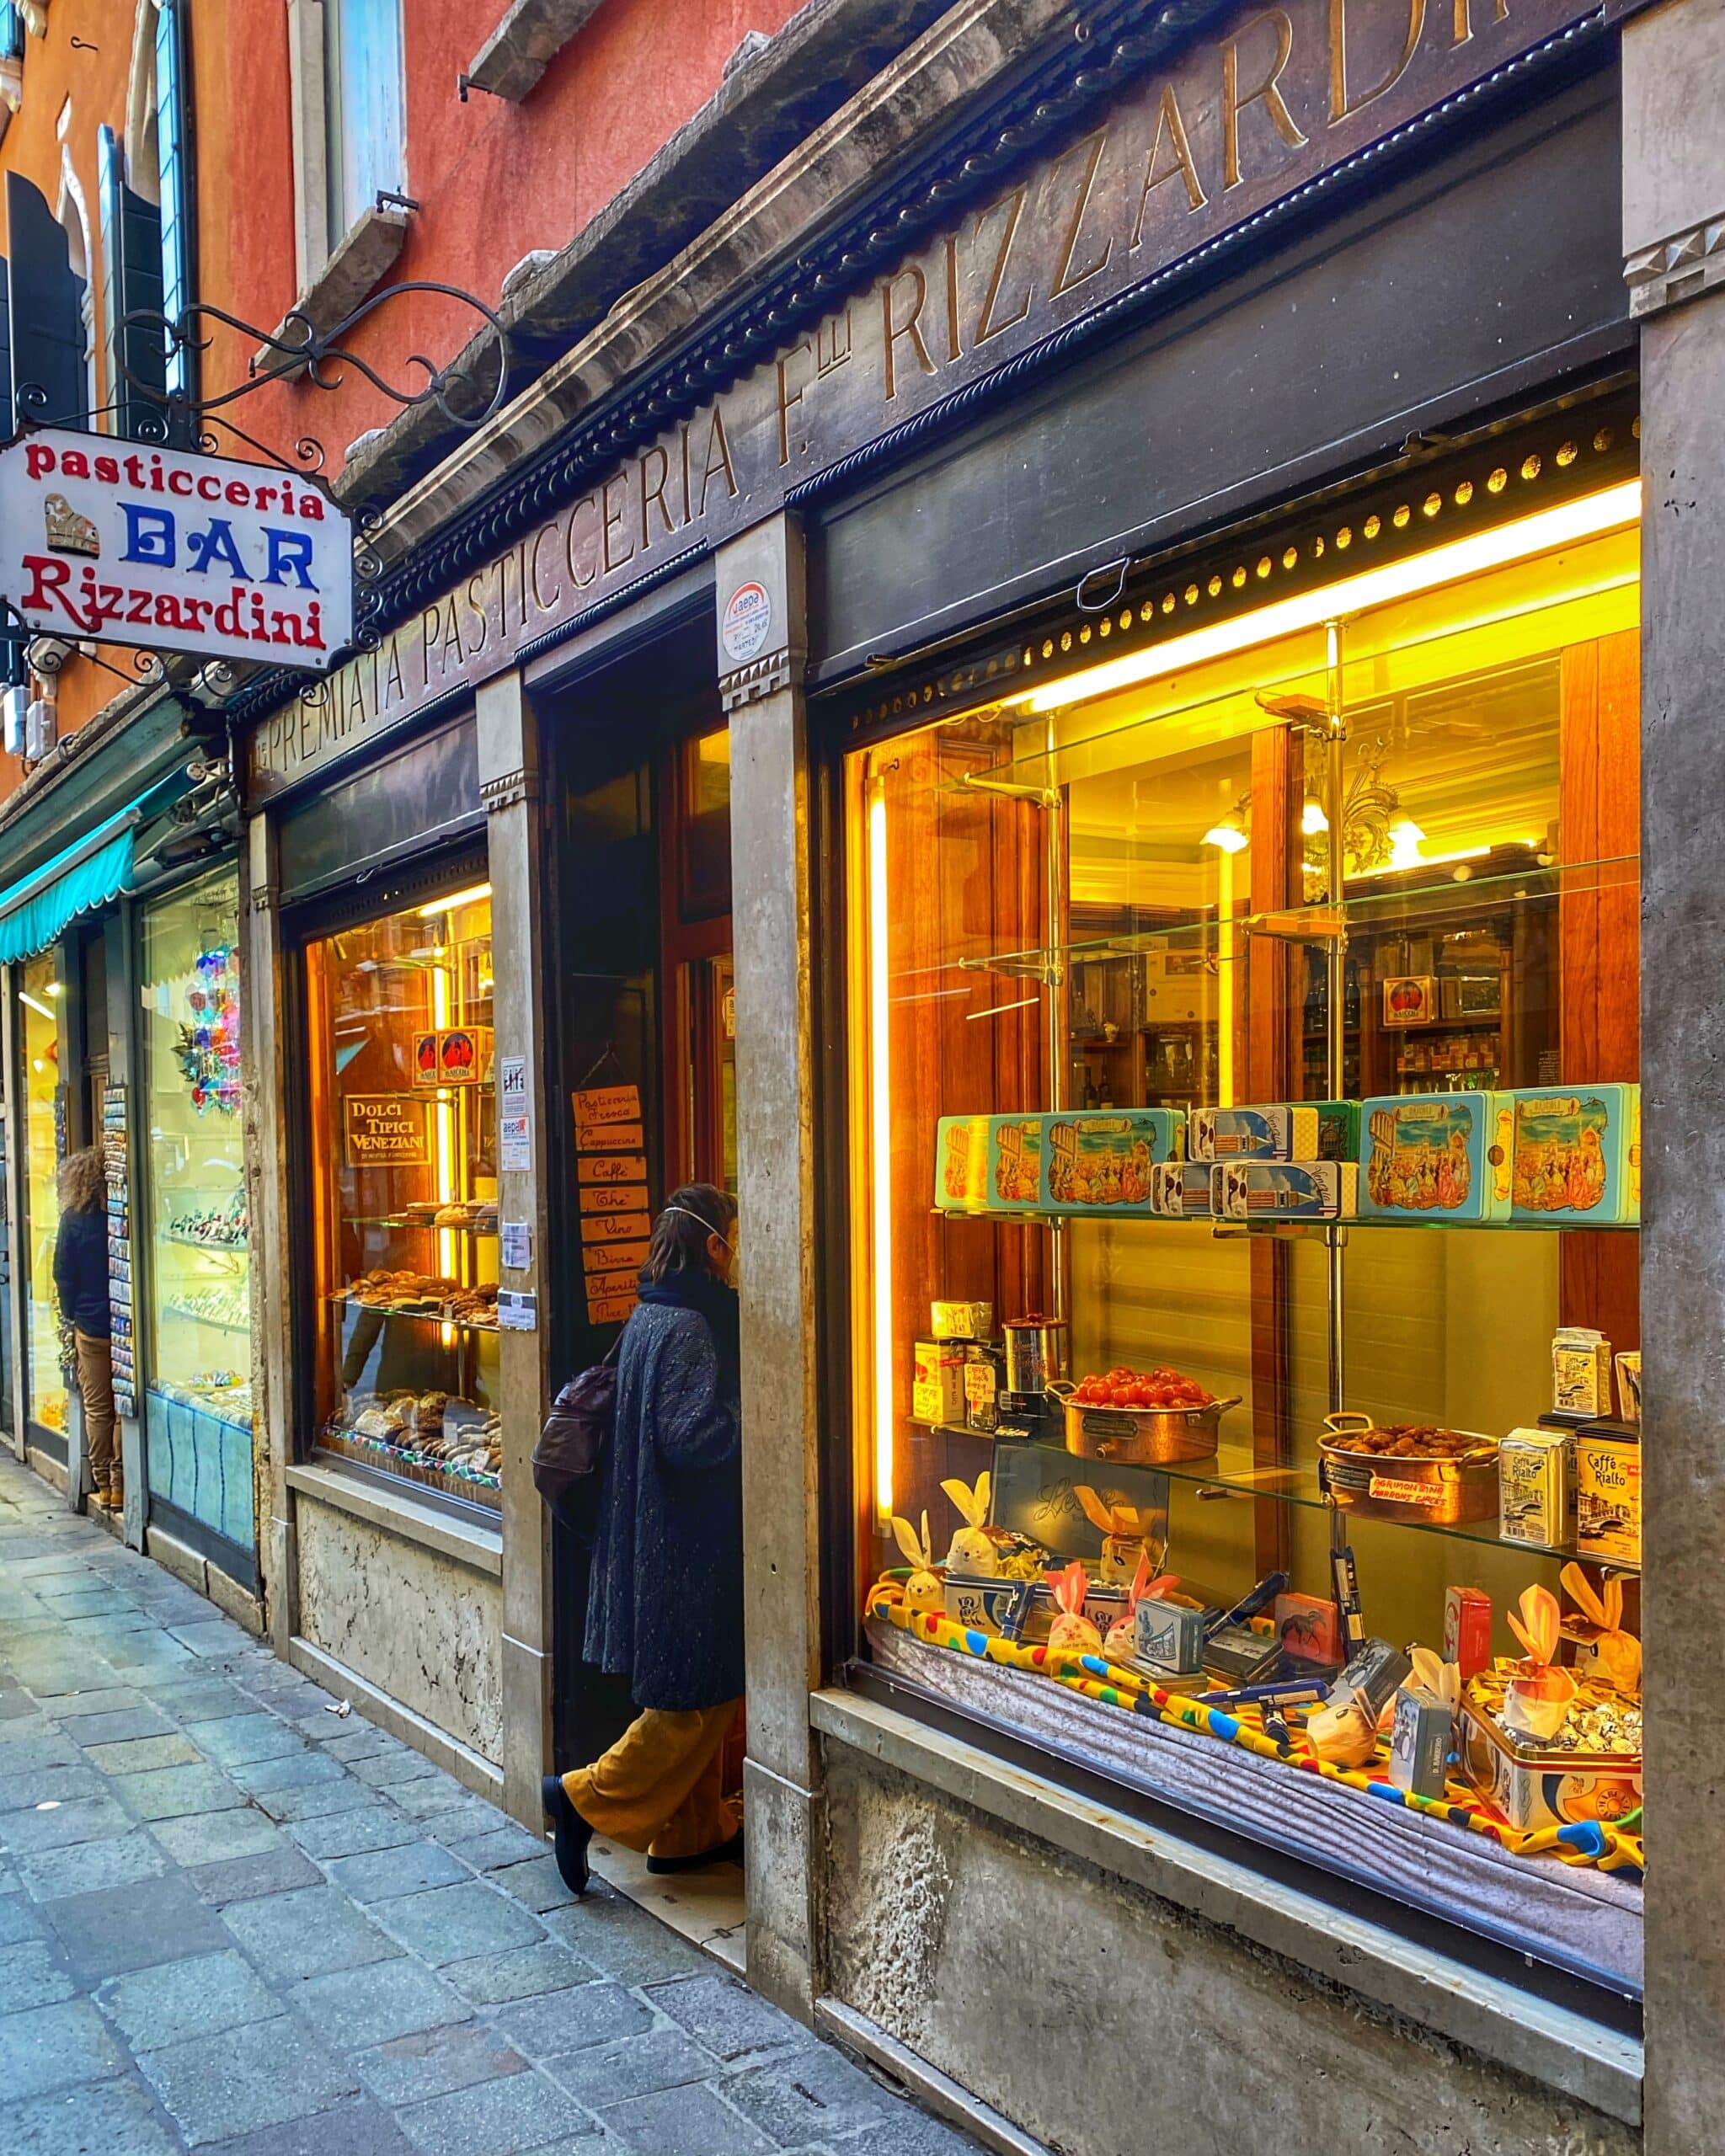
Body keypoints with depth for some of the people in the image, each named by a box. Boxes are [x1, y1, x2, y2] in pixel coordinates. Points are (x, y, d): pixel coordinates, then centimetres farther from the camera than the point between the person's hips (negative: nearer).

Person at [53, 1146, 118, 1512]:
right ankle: (121, 1484, 8)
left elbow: (64, 1275, -2)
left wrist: (71, 1315, 10)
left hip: (91, 1326, 0)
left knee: (97, 1409, 9)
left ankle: (103, 1485, 14)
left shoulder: (74, 1220, -7)